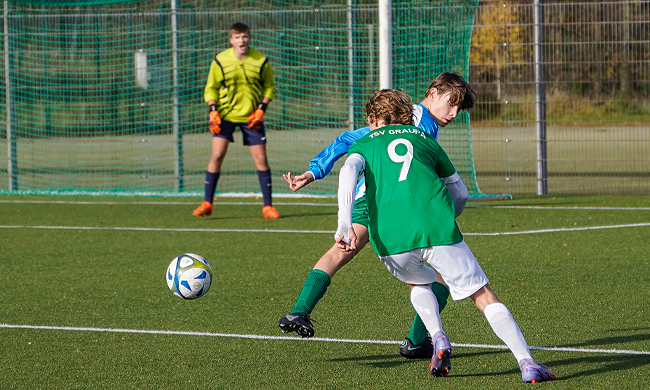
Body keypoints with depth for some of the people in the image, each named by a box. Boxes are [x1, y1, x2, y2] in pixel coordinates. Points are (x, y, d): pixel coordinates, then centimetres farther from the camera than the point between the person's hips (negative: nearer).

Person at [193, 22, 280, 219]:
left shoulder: (261, 61, -5)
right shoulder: (220, 61, -6)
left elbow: (269, 87, 7)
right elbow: (211, 88, 4)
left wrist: (261, 109, -6)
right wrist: (213, 111, -9)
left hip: (251, 116, 1)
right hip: (225, 114, 0)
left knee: (261, 159, -2)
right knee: (217, 155, -11)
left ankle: (268, 206, 7)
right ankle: (207, 203, -2)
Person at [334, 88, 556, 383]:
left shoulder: (364, 144, 23)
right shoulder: (424, 139, 28)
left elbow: (349, 171, -1)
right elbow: (459, 192, 32)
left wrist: (345, 225, -10)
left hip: (390, 238, 0)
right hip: (438, 228, 0)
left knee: (420, 284, 32)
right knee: (485, 298, 4)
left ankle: (439, 339, 8)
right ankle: (526, 362, -12)